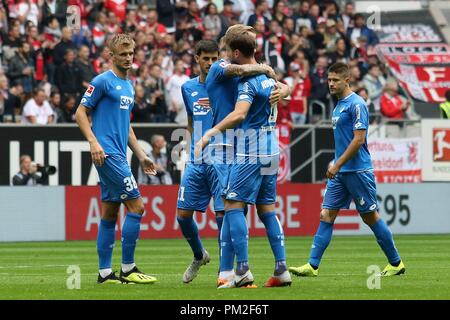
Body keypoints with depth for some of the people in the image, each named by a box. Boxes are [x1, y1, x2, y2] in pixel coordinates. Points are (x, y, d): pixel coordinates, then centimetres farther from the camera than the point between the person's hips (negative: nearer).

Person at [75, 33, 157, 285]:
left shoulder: (129, 86, 19)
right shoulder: (103, 81, -7)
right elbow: (81, 113, -8)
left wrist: (141, 155, 24)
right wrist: (94, 142, -19)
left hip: (118, 155, 9)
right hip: (107, 153, -9)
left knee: (110, 212, 8)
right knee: (136, 206, -11)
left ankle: (105, 273, 10)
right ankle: (128, 269, -7)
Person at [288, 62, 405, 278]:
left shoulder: (356, 104, -13)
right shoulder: (339, 105, 15)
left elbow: (359, 139, -19)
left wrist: (337, 165, -19)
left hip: (358, 171, -9)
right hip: (340, 172, 9)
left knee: (370, 217, 0)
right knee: (326, 215, 0)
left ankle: (396, 263, 13)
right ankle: (313, 266, -4)